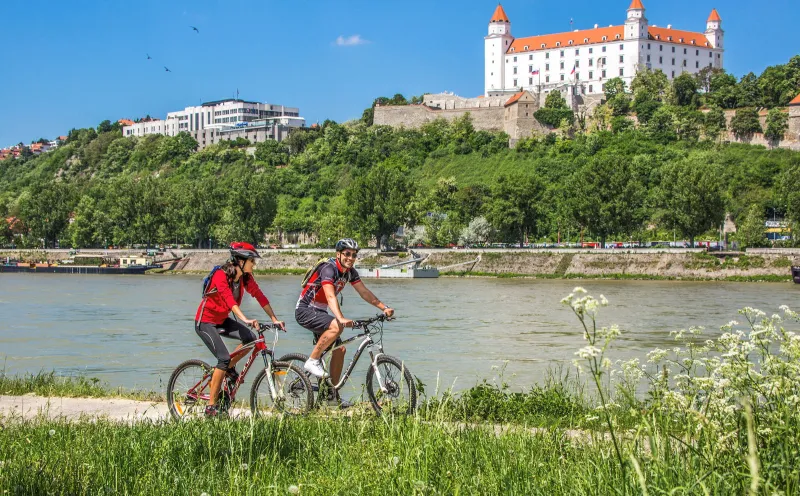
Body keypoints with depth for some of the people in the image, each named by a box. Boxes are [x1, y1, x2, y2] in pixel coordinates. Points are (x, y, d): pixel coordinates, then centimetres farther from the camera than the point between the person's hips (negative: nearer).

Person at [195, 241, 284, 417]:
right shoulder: (221, 275, -26)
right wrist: (245, 319, -52)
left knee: (250, 338, -16)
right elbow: (229, 299, -40)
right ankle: (211, 407, -15)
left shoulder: (245, 277, -4)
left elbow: (260, 297, -4)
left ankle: (229, 369, 11)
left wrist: (274, 319, -11)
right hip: (205, 322, -7)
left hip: (222, 320, 7)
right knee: (224, 358, -21)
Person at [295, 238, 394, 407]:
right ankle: (312, 361, -20)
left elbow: (364, 292, 5)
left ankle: (332, 393, 9)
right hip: (305, 310, -9)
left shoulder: (350, 272, 2)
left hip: (319, 312, 9)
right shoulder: (329, 269, -24)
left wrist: (384, 308, -7)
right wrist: (341, 319, -51)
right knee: (336, 326, -33)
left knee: (339, 349, 1)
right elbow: (330, 296, -37)